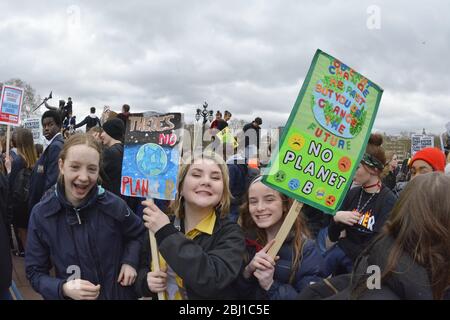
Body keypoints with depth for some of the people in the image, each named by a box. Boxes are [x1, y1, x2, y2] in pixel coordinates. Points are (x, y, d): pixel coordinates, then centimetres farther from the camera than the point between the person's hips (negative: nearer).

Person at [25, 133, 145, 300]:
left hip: (118, 294, 1)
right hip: (70, 297, 0)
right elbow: (35, 272, -9)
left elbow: (138, 233, 4)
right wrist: (63, 288, -25)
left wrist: (130, 261, -11)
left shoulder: (114, 204, -16)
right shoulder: (41, 214, -15)